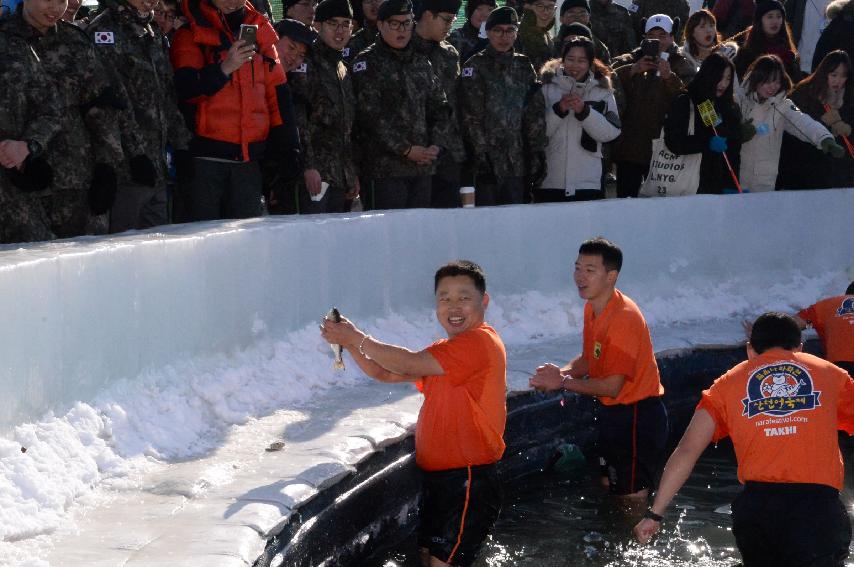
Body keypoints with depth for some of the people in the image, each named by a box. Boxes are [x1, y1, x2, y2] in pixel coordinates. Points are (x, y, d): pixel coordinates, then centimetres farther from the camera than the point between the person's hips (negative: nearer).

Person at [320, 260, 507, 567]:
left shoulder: (480, 342, -16)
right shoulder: (444, 351, 18)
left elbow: (408, 364, -20)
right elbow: (386, 373, 16)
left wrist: (357, 337, -10)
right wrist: (349, 344, 0)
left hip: (469, 482, -10)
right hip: (438, 477, 10)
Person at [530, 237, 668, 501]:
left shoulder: (624, 317, -26)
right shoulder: (592, 308, 3)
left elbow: (612, 386, -25)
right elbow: (588, 359, 12)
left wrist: (563, 382, -18)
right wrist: (561, 372, -9)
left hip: (637, 416, -9)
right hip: (612, 411, 9)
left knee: (632, 496, -1)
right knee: (608, 485, 20)